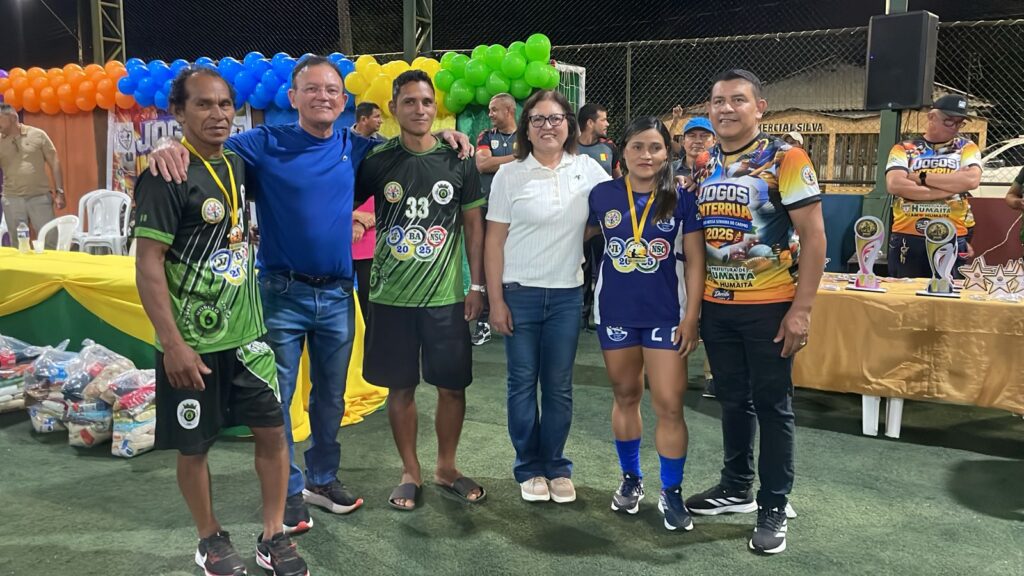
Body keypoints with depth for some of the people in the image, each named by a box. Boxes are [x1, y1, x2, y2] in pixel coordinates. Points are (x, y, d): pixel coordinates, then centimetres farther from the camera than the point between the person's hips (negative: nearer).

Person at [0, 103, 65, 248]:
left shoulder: (37, 135, 1)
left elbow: (54, 163, 1)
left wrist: (59, 192, -3)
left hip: (40, 197, -2)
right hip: (12, 200, 2)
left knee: (51, 240, -2)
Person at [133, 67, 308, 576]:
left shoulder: (236, 165, 6)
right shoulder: (165, 177, -15)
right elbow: (148, 264, -17)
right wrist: (172, 343, -21)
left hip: (246, 333, 6)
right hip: (192, 343, -6)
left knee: (272, 430, 8)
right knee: (194, 445, 9)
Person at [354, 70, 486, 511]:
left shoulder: (458, 160, 1)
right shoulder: (376, 161, -1)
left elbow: (473, 224, 5)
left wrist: (477, 284, 2)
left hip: (446, 295, 0)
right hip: (390, 295, 0)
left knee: (452, 386, 7)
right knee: (400, 387, 9)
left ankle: (446, 467, 27)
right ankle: (410, 471, 26)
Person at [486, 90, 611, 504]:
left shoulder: (587, 168, 3)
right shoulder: (509, 175, -3)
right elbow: (494, 241, -3)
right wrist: (495, 301, -7)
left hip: (567, 295, 2)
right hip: (520, 294, -2)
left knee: (559, 387, 9)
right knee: (523, 384, 6)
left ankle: (556, 466, 23)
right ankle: (530, 469, 21)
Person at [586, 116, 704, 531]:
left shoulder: (682, 199, -5)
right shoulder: (602, 195, -1)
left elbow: (695, 260, -3)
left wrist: (691, 316, -7)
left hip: (665, 314, -2)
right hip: (616, 312, 2)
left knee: (669, 405, -3)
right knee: (625, 396, 14)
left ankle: (671, 492, 14)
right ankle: (631, 478, 32)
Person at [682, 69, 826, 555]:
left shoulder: (785, 159, -10)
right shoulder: (702, 165, 6)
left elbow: (813, 235, -12)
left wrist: (802, 308, -16)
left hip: (769, 306, -5)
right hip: (715, 306, 5)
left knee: (772, 405, 5)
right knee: (732, 400, 16)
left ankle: (774, 508, 18)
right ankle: (736, 487, 33)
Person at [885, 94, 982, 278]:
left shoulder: (966, 147, 9)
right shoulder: (904, 148, 5)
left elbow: (971, 180, -10)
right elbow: (894, 185, -13)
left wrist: (922, 177, -8)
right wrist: (951, 187, -12)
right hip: (907, 238, 0)